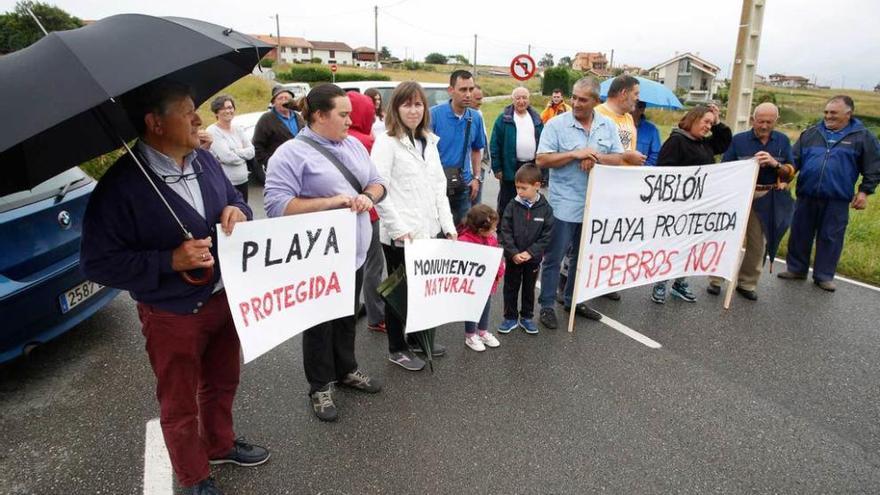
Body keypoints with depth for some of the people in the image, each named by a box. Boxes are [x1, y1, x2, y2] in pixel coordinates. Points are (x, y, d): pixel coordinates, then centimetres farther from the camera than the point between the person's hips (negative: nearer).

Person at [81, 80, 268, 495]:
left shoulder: (204, 160, -1)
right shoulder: (121, 185, -22)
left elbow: (233, 198, 12)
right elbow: (98, 263, -20)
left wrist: (237, 210, -12)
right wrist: (171, 260, -29)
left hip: (224, 297, 6)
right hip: (173, 316, -6)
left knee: (222, 383, 26)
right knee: (180, 405, 16)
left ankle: (220, 444, 53)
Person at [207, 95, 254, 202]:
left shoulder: (238, 129, 12)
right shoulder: (212, 131, -8)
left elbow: (251, 151, 3)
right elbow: (227, 157, -16)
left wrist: (235, 151, -11)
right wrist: (243, 156, -1)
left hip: (243, 181, 6)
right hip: (224, 184, -6)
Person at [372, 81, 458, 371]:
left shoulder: (429, 141, 13)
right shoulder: (386, 142, -8)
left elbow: (439, 187, 14)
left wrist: (447, 225, 7)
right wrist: (398, 229, -19)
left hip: (430, 231, 6)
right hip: (401, 236, -6)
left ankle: (419, 338, 35)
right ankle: (397, 349, 23)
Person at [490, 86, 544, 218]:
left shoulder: (536, 118, 9)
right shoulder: (504, 118, -4)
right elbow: (495, 145, -6)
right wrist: (497, 168, -9)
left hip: (532, 166, 4)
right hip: (510, 167, -4)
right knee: (506, 202, 4)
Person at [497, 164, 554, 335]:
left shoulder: (545, 208, -10)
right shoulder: (513, 206, -9)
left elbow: (546, 236, -10)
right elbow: (505, 231, -10)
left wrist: (530, 253, -18)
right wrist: (514, 253, -18)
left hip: (533, 258, 0)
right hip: (512, 257, 0)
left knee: (529, 288, 15)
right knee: (511, 288, 11)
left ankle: (526, 317, 31)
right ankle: (510, 317, 26)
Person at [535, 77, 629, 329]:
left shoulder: (608, 126, 5)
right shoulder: (556, 124, -7)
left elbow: (618, 159, 4)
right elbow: (542, 160, -12)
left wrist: (596, 157, -15)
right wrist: (575, 154, -19)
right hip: (564, 204, -4)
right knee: (554, 257, 2)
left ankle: (573, 300, 32)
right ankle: (547, 305, 14)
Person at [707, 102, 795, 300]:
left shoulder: (782, 141, 5)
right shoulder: (739, 140, -1)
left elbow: (790, 172, 1)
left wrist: (774, 163, -17)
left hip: (766, 200, 3)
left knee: (757, 243, 9)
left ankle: (747, 283, 21)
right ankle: (715, 280, 7)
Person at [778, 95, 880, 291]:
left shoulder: (862, 137, 2)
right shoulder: (811, 133, 9)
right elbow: (794, 159, 10)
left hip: (837, 200, -2)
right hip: (806, 196, 2)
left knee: (831, 238, 5)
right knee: (800, 234, 10)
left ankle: (824, 276, 18)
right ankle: (796, 268, 25)